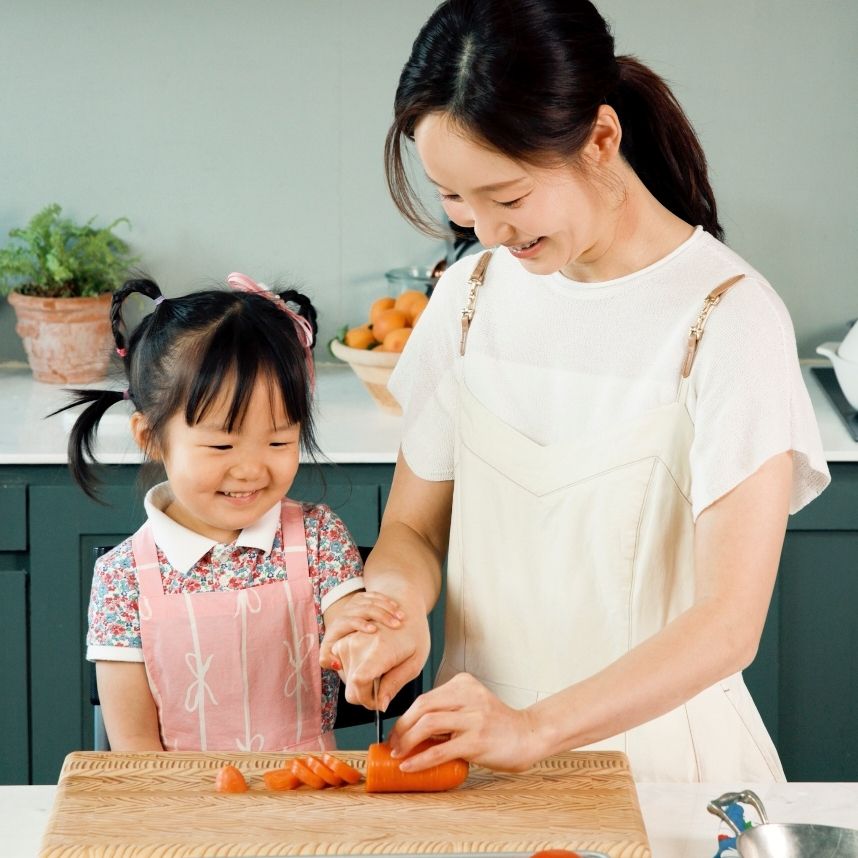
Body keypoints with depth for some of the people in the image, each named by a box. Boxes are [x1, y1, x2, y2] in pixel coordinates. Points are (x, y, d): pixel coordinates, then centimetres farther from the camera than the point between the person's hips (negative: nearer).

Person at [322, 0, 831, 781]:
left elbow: (730, 623, -16)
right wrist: (397, 610, -9)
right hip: (478, 751, 5)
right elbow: (412, 527, 15)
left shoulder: (727, 317, -9)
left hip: (651, 748, -5)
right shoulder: (471, 297, 8)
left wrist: (535, 729, -28)